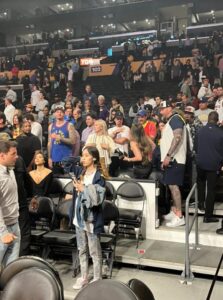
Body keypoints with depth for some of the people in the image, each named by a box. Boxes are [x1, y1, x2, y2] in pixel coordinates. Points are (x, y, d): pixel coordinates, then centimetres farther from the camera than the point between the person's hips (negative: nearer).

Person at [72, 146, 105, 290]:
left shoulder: (99, 177, -12)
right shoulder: (81, 174, 8)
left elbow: (98, 198, -19)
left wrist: (83, 189, -18)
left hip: (92, 218, -7)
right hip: (80, 217, 7)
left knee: (94, 251, 6)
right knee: (82, 250, 17)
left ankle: (97, 279, 19)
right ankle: (84, 277, 30)